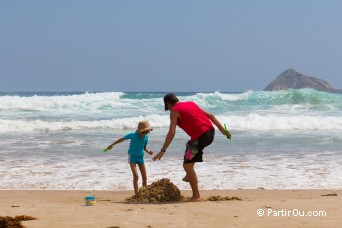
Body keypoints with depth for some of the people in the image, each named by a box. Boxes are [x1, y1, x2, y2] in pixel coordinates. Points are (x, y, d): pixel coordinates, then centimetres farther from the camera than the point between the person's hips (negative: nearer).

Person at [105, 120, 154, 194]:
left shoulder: (146, 137, -4)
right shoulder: (133, 135, -16)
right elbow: (122, 139, -5)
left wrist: (148, 151, -9)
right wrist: (112, 145, -1)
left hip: (140, 157, 5)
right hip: (132, 156, -5)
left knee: (144, 177, 4)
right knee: (136, 176, -15)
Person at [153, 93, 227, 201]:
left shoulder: (174, 111, 2)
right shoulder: (191, 103, 23)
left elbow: (172, 132, -9)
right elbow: (210, 116, 20)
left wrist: (163, 150, -7)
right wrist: (222, 129, 23)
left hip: (200, 136, -8)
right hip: (210, 132, 8)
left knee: (187, 165, 0)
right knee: (189, 145, 36)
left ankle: (196, 196, -3)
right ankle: (189, 176, 34)